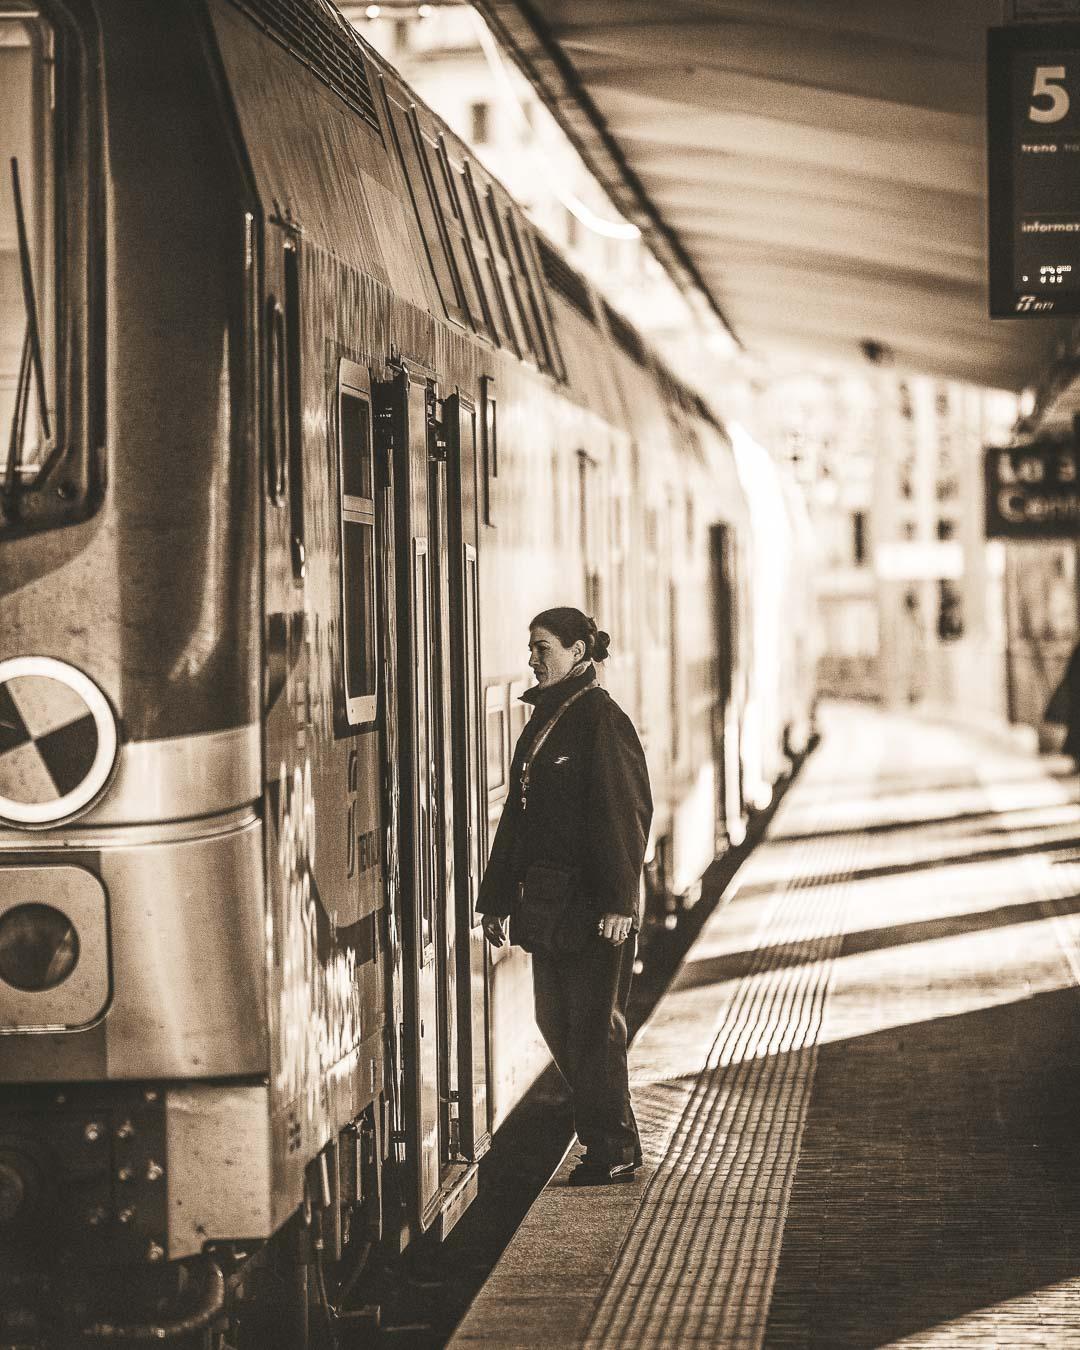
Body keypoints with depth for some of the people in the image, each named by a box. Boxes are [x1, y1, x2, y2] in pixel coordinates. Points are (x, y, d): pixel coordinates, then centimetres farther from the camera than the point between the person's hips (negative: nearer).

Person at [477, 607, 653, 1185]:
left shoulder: (600, 718, -11)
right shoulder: (542, 720, 15)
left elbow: (625, 813, -16)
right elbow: (517, 811, 19)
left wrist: (618, 902, -21)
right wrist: (497, 898, 18)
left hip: (590, 901, -9)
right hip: (546, 899, 9)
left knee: (592, 1024, -3)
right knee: (555, 1022, 10)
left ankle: (614, 1149, 7)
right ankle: (607, 1137, 22)